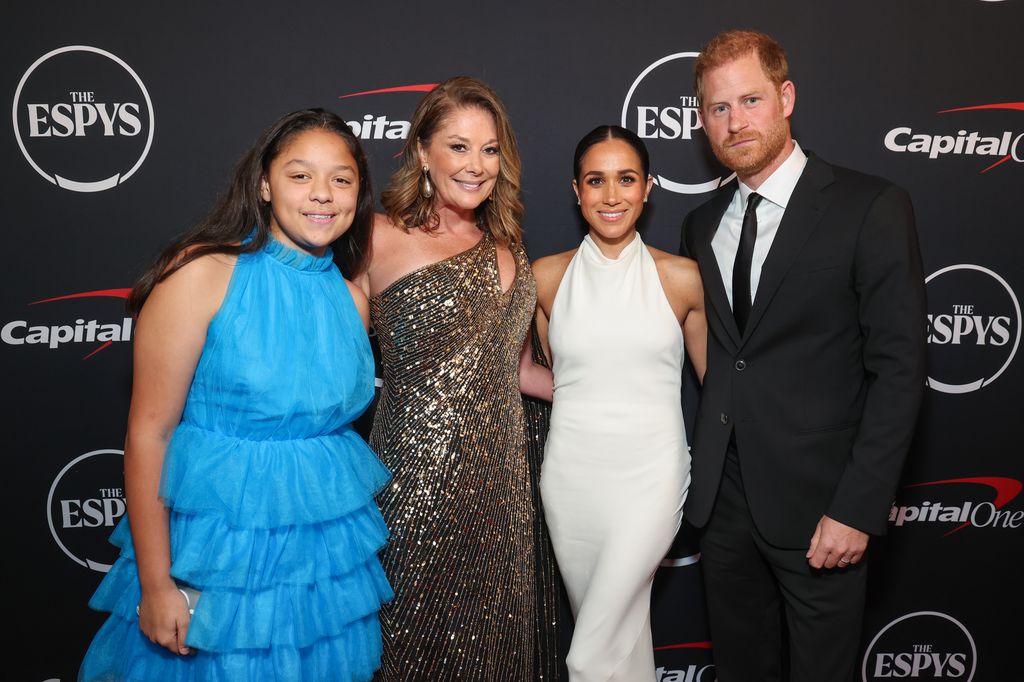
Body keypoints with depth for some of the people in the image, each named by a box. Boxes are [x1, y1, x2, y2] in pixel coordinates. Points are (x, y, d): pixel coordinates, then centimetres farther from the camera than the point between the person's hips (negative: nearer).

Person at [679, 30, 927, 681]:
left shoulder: (872, 207, -9)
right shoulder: (702, 224, 8)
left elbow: (899, 367, -12)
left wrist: (858, 508, -16)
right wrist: (702, 475, 5)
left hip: (818, 502, -4)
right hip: (724, 499, 5)